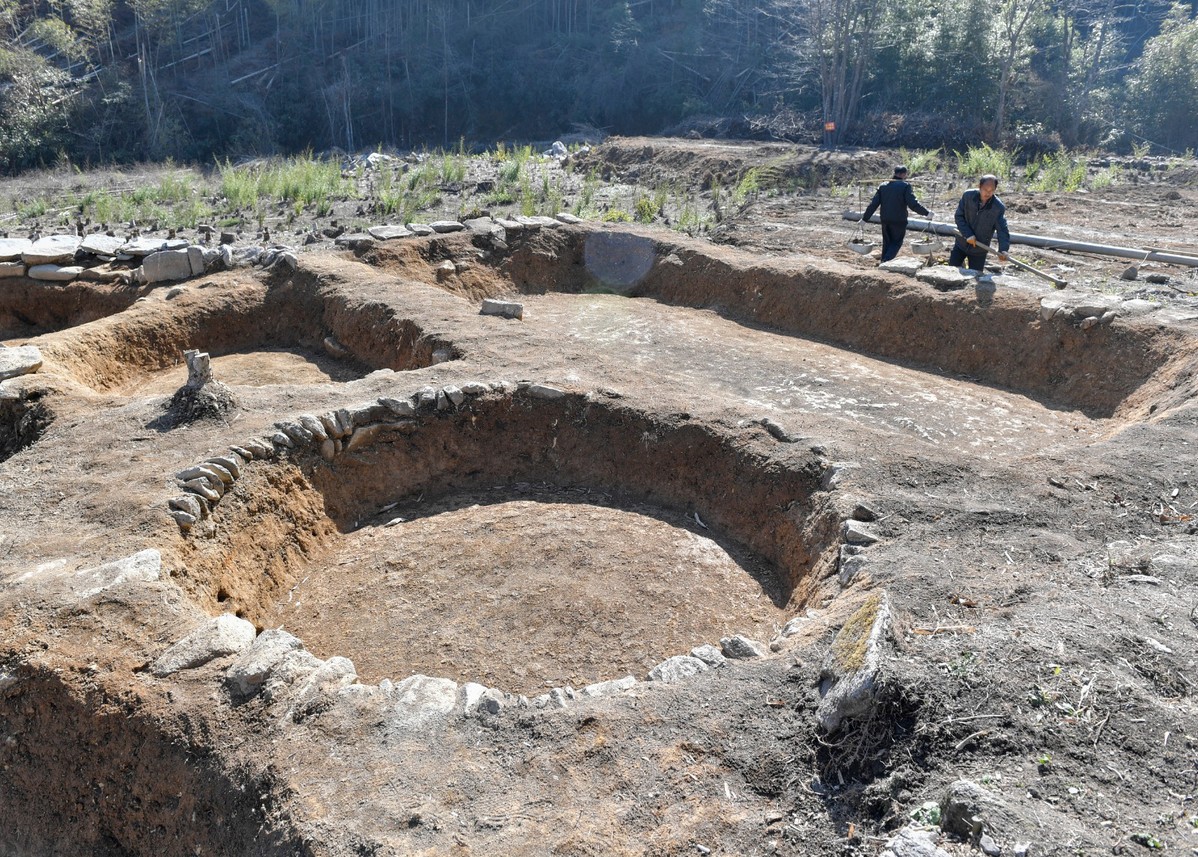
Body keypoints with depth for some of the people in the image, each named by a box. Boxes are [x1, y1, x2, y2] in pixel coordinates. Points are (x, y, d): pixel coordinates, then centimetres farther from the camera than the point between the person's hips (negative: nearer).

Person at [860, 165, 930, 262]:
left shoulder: (882, 186, 7)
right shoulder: (905, 186, -8)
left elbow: (873, 205, 2)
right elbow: (913, 204, -16)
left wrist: (864, 218, 6)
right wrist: (926, 213, -8)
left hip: (885, 220, 5)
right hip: (899, 220, -5)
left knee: (887, 243, 18)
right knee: (896, 242, 6)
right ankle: (886, 261, -14)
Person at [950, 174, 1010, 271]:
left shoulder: (999, 207, -16)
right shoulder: (968, 196, -13)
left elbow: (1002, 230, -18)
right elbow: (958, 216, -10)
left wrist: (1003, 250, -34)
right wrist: (968, 234, -23)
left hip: (979, 250, -1)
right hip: (961, 243, 1)